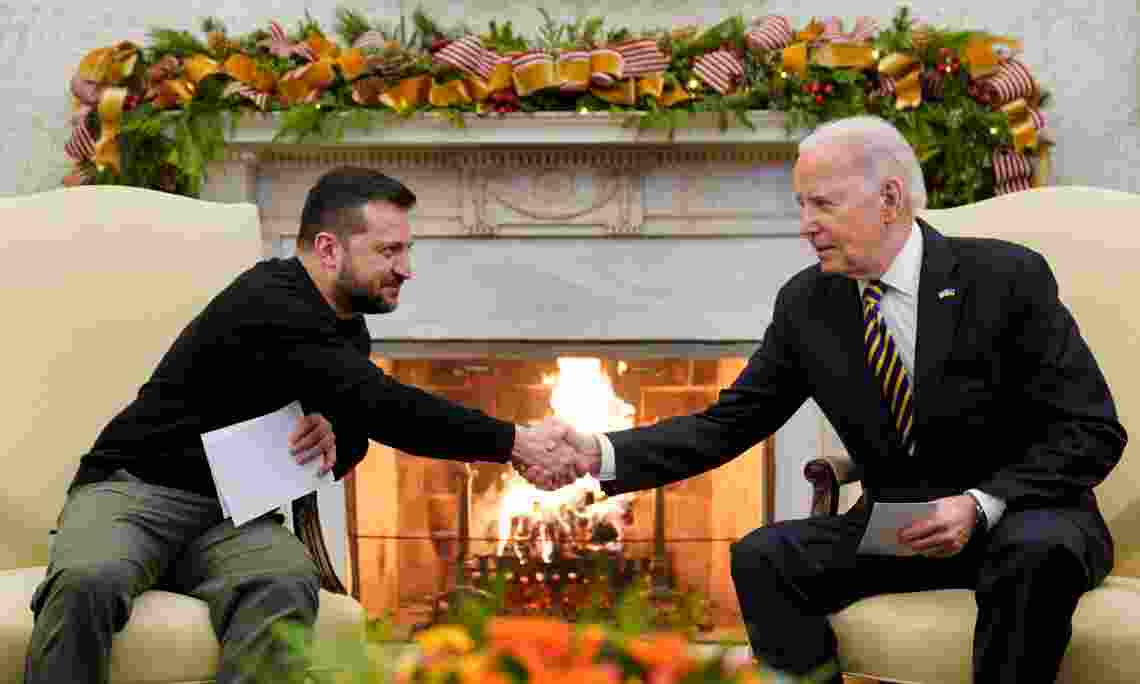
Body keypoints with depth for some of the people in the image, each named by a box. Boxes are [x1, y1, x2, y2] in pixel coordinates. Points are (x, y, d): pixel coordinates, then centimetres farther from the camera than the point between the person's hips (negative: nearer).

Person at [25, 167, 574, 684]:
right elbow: (383, 407, -25)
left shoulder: (347, 329, 11)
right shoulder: (270, 304, -18)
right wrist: (512, 442, -23)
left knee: (285, 587, -31)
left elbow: (360, 428, 20)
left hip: (237, 517, 6)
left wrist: (334, 432, -6)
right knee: (89, 583, -40)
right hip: (136, 489, -6)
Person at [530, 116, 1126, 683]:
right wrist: (602, 454, -14)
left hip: (1025, 518, -3)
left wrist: (982, 505, -25)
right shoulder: (806, 303, 0)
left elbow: (1091, 430, -11)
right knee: (762, 557, -19)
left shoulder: (1007, 276, -12)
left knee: (1036, 550, -36)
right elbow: (726, 425, 0)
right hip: (895, 526, 4)